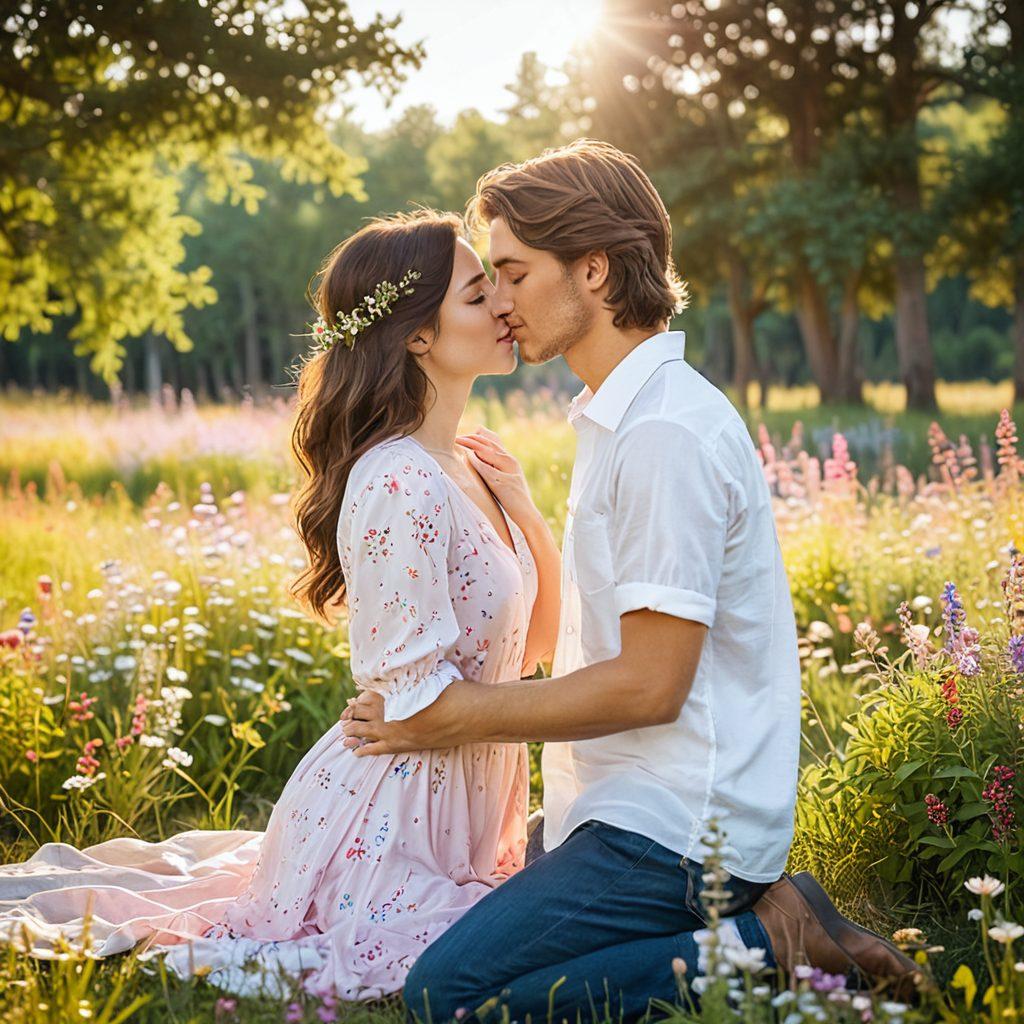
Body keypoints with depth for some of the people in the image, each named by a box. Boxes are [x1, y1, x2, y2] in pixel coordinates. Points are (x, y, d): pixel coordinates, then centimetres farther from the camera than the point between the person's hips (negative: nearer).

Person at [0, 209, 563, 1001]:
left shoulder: (469, 465, 8)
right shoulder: (399, 485, -21)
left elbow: (537, 643, 10)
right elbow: (420, 698, -21)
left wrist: (523, 507, -2)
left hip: (451, 811, 9)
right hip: (386, 817, -9)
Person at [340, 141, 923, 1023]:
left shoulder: (666, 431, -17)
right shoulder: (624, 417, 16)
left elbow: (650, 684, -19)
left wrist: (457, 716, -10)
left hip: (675, 824, -10)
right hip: (653, 804, 10)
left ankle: (763, 942, -8)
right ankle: (768, 920, 5)